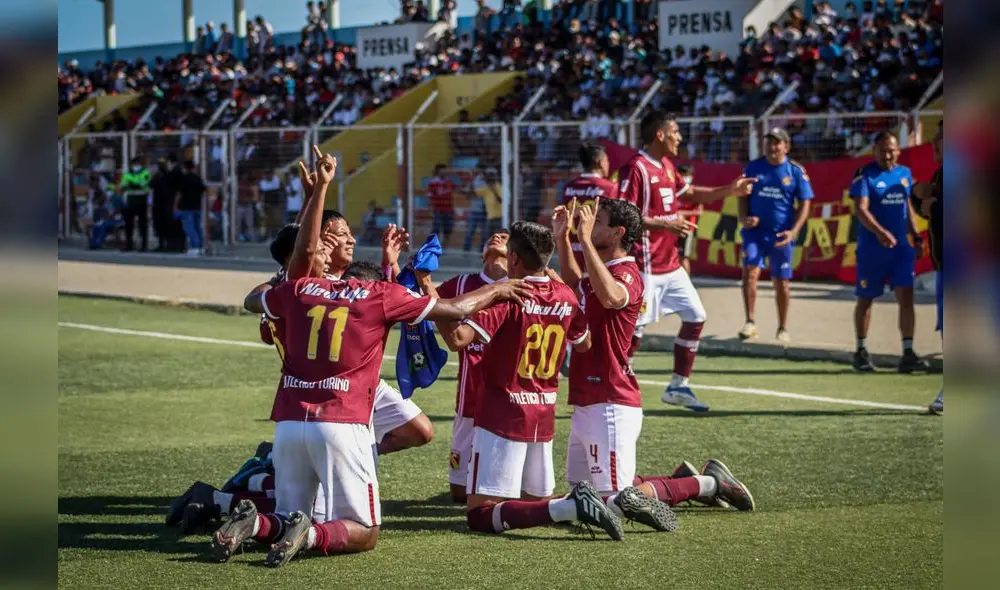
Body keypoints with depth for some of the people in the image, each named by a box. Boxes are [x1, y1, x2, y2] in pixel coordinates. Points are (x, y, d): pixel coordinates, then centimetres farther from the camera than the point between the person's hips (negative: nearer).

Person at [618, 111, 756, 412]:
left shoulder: (667, 166, 12)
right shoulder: (635, 168, -16)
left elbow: (691, 194, 27)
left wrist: (729, 190, 19)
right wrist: (665, 224, -25)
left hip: (671, 265, 9)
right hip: (647, 268, -9)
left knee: (696, 317, 12)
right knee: (635, 327, -5)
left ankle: (678, 387, 22)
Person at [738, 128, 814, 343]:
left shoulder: (796, 171, -3)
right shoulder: (753, 168, 2)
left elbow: (804, 204, -1)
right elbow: (743, 196, 10)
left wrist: (793, 231, -13)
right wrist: (744, 217, -10)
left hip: (781, 235, -1)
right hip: (755, 231, 1)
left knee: (782, 282, 7)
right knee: (750, 271, -18)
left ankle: (783, 328, 22)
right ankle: (750, 322, -14)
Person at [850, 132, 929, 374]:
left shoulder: (905, 174, 10)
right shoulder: (864, 175, -8)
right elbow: (861, 209, -19)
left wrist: (915, 236, 17)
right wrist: (880, 232, -33)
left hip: (901, 246, 4)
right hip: (871, 248, -4)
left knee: (906, 296, -8)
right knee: (865, 299, 7)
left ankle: (907, 354, -9)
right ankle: (861, 351, 21)